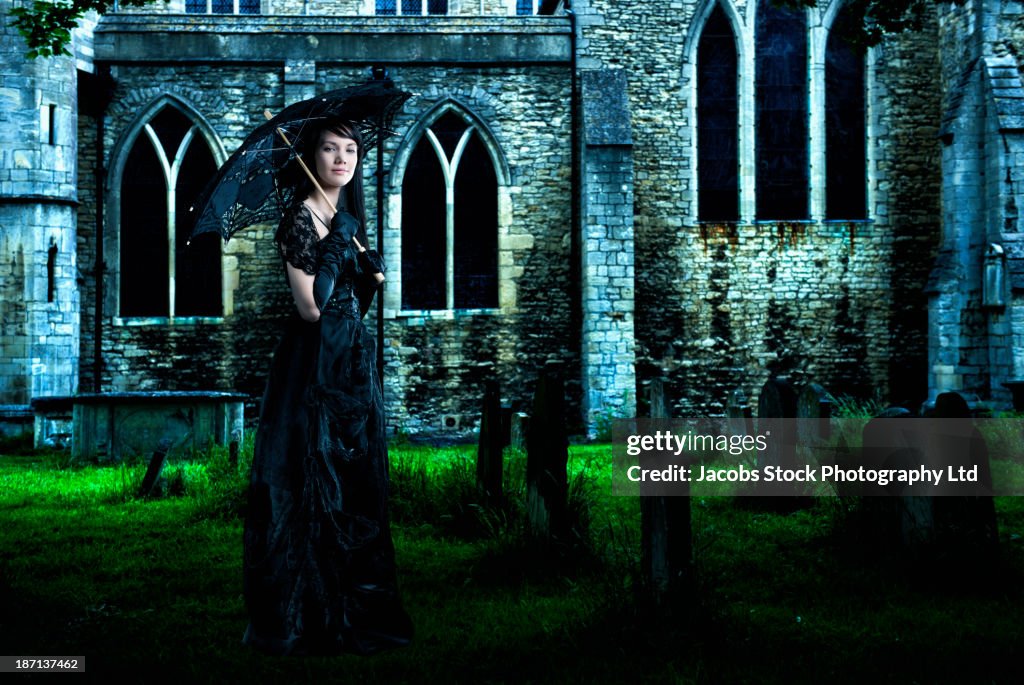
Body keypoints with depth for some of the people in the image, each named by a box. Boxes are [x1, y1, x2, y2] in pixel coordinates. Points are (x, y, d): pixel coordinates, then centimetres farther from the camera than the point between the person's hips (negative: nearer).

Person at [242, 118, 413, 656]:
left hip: (353, 359, 9)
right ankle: (311, 614, 2)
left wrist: (369, 271, 3)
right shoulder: (301, 219, -10)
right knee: (315, 483, -5)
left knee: (356, 481, 11)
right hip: (316, 364, -9)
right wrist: (336, 245, -15)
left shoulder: (350, 220, 15)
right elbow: (311, 307, -18)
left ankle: (355, 606, 19)